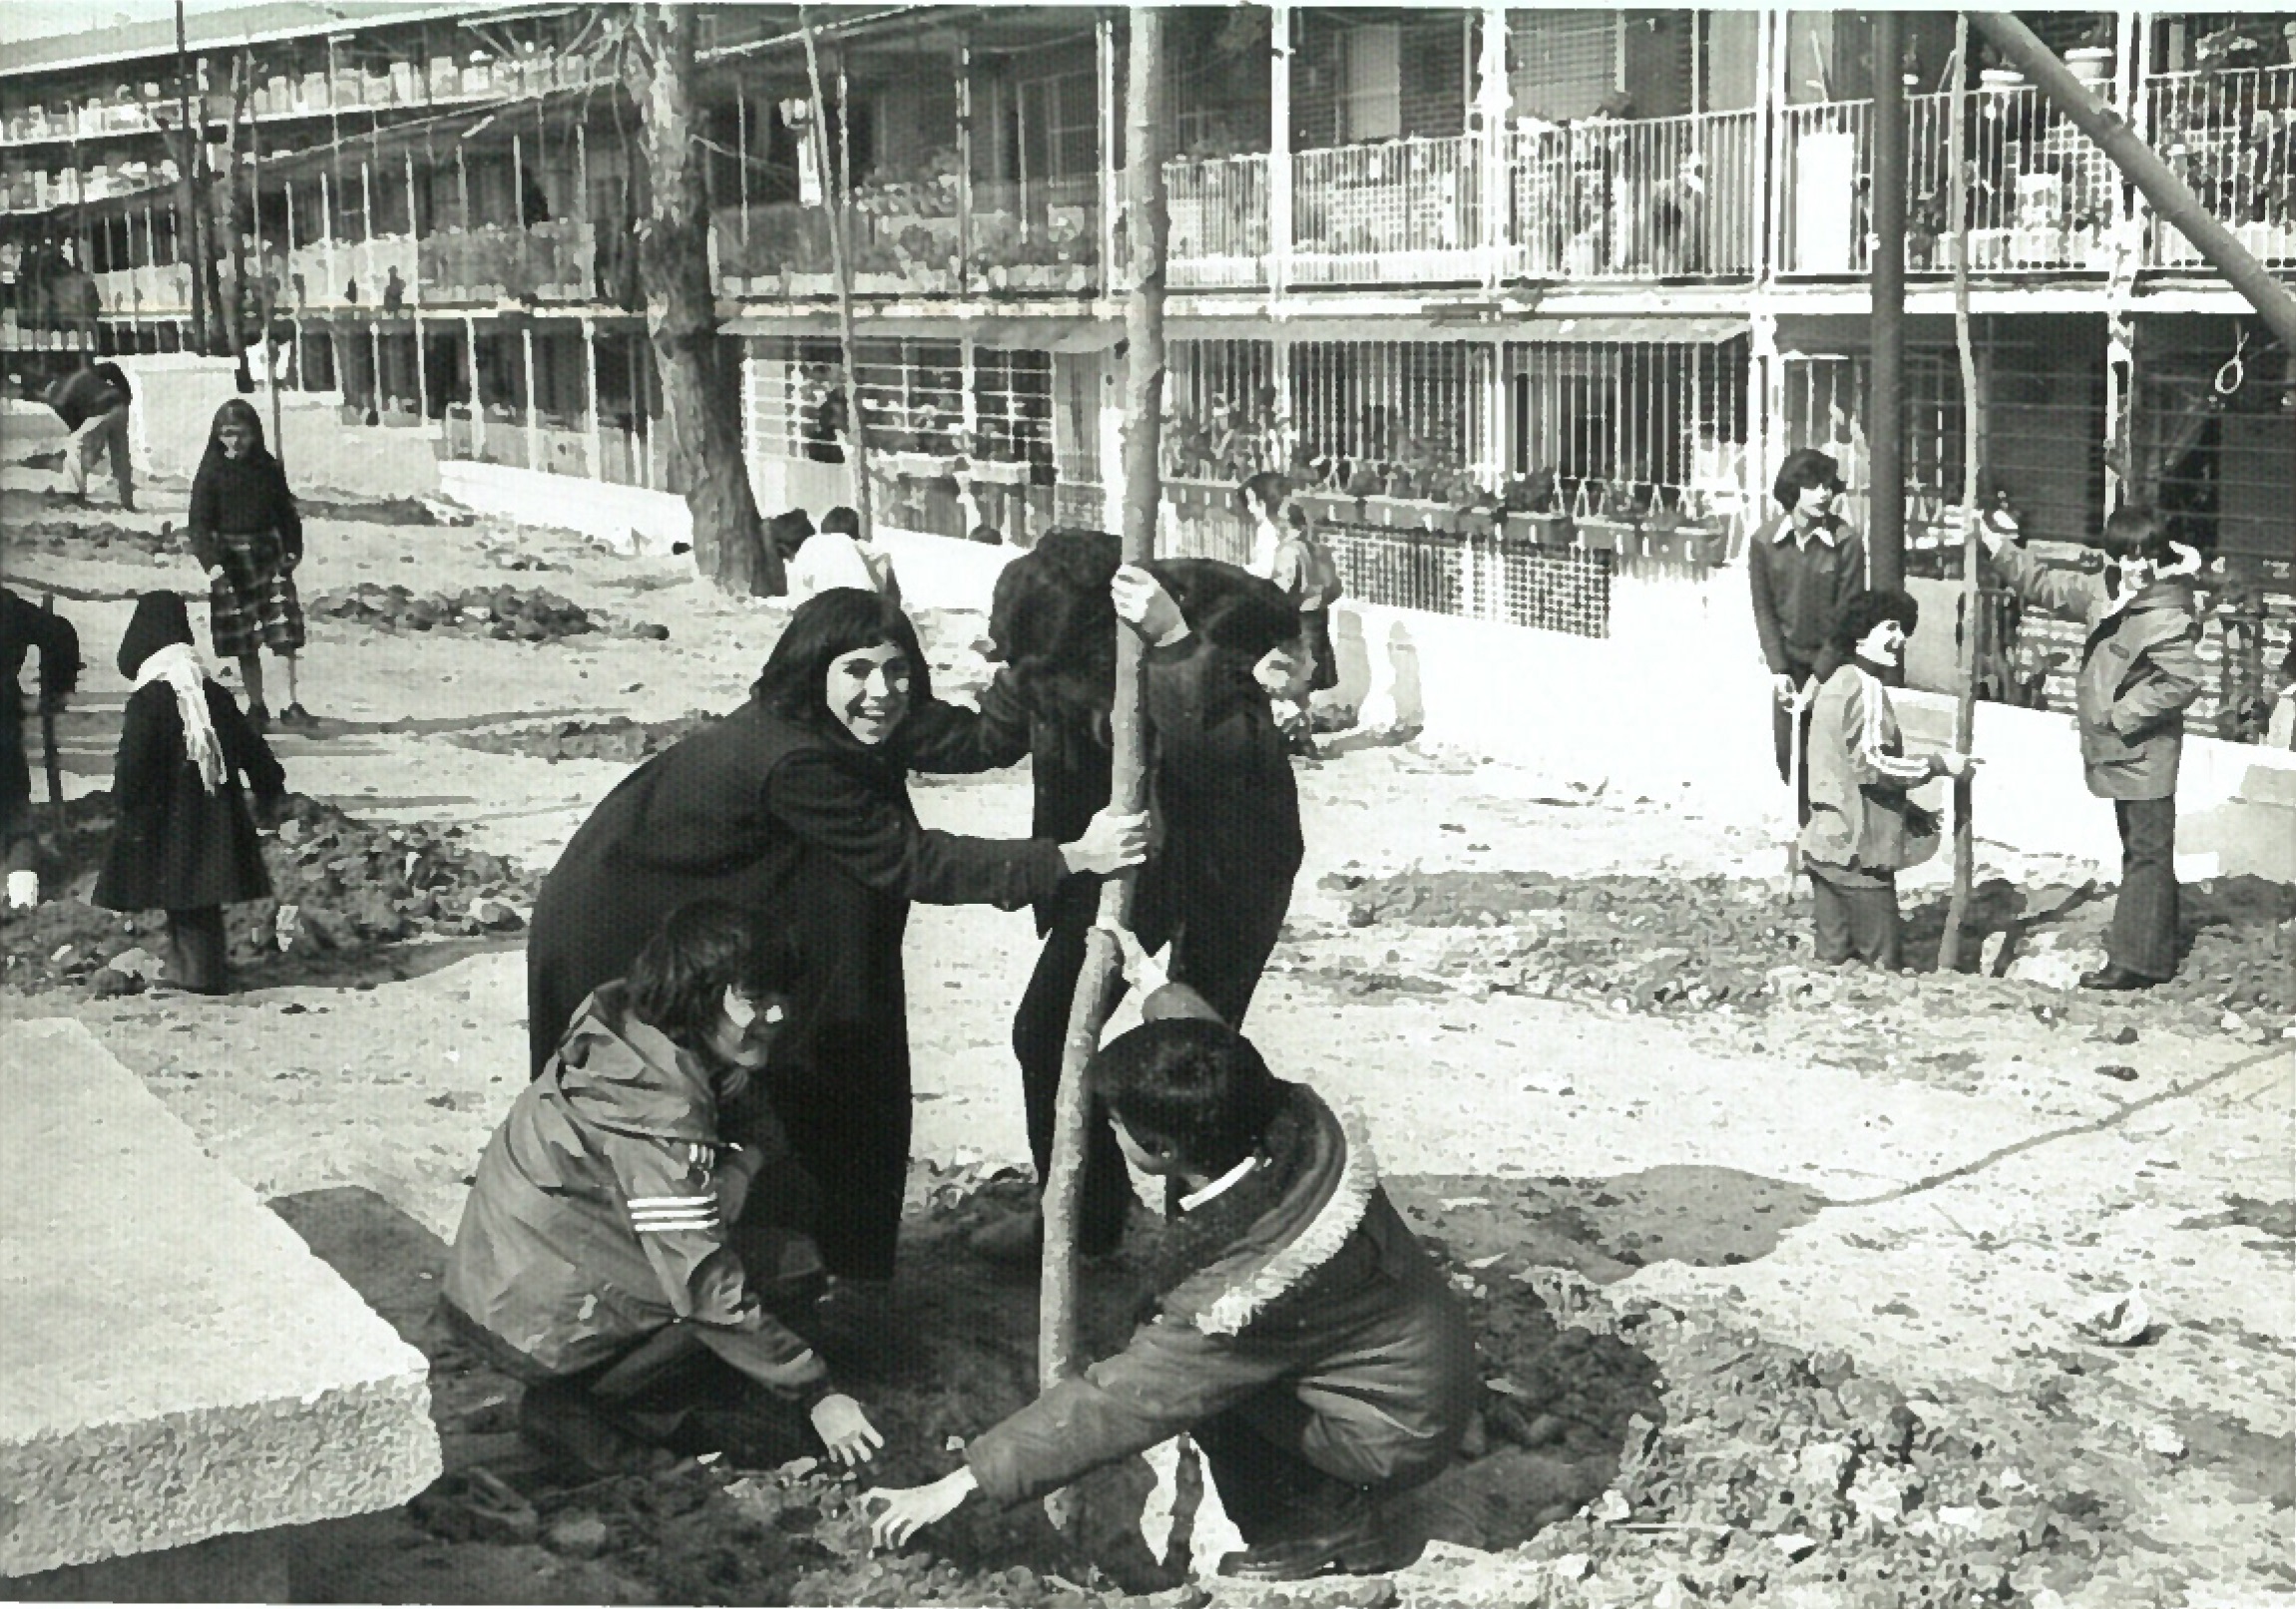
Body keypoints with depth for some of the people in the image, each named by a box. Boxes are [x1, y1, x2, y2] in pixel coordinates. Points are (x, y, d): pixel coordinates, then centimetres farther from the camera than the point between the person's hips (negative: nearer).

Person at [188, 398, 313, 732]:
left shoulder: (268, 468, 4)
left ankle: (291, 705, -2)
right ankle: (256, 706, 16)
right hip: (231, 560, -1)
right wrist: (211, 561, -17)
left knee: (285, 632, -6)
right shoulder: (210, 473, -4)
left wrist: (293, 549, 5)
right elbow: (200, 522, -6)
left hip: (269, 555, 1)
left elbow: (286, 511, 13)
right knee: (245, 642, 5)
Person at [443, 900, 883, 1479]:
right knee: (787, 1266, -13)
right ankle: (572, 1406, -6)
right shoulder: (659, 1112, -27)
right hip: (540, 1329, -9)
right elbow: (706, 1284, -26)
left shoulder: (625, 1031, -1)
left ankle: (679, 1413, 4)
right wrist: (816, 1393, -20)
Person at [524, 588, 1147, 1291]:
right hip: (617, 936, -9)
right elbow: (906, 861, -31)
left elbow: (970, 740, -6)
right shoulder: (792, 759, -32)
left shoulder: (839, 731, -6)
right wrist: (1070, 857, -35)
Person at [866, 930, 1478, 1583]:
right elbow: (1218, 1054, 10)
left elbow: (1114, 1405, -28)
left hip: (1396, 1439, -8)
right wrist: (1150, 981, 25)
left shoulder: (1239, 1295, -34)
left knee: (1186, 1375, -12)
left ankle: (1321, 1528, 2)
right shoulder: (1299, 1119, -15)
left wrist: (960, 1485, -21)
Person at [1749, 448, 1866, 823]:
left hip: (1833, 658, -3)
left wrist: (1818, 679, -16)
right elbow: (1764, 610, -1)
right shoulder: (1765, 540, -6)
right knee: (1788, 750, 3)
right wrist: (1778, 670, -8)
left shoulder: (1846, 543, -14)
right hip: (1788, 659, 3)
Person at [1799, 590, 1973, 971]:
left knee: (1835, 956, 14)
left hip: (1828, 844, 10)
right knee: (1878, 963, -3)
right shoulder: (1866, 689, -13)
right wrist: (1939, 765, -13)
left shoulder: (1837, 683, 18)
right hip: (1858, 850, -10)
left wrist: (1907, 810, 23)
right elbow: (1872, 763, -21)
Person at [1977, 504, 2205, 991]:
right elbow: (2047, 586, 19)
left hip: (2145, 754, -9)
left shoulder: (2166, 616, -20)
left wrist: (2120, 715, -22)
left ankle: (2135, 961, 1)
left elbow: (2183, 679, -29)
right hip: (2121, 753, 9)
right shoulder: (2107, 590, 6)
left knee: (2147, 852, -3)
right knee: (2141, 851, 16)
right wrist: (2000, 550, 15)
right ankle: (2152, 954, 26)